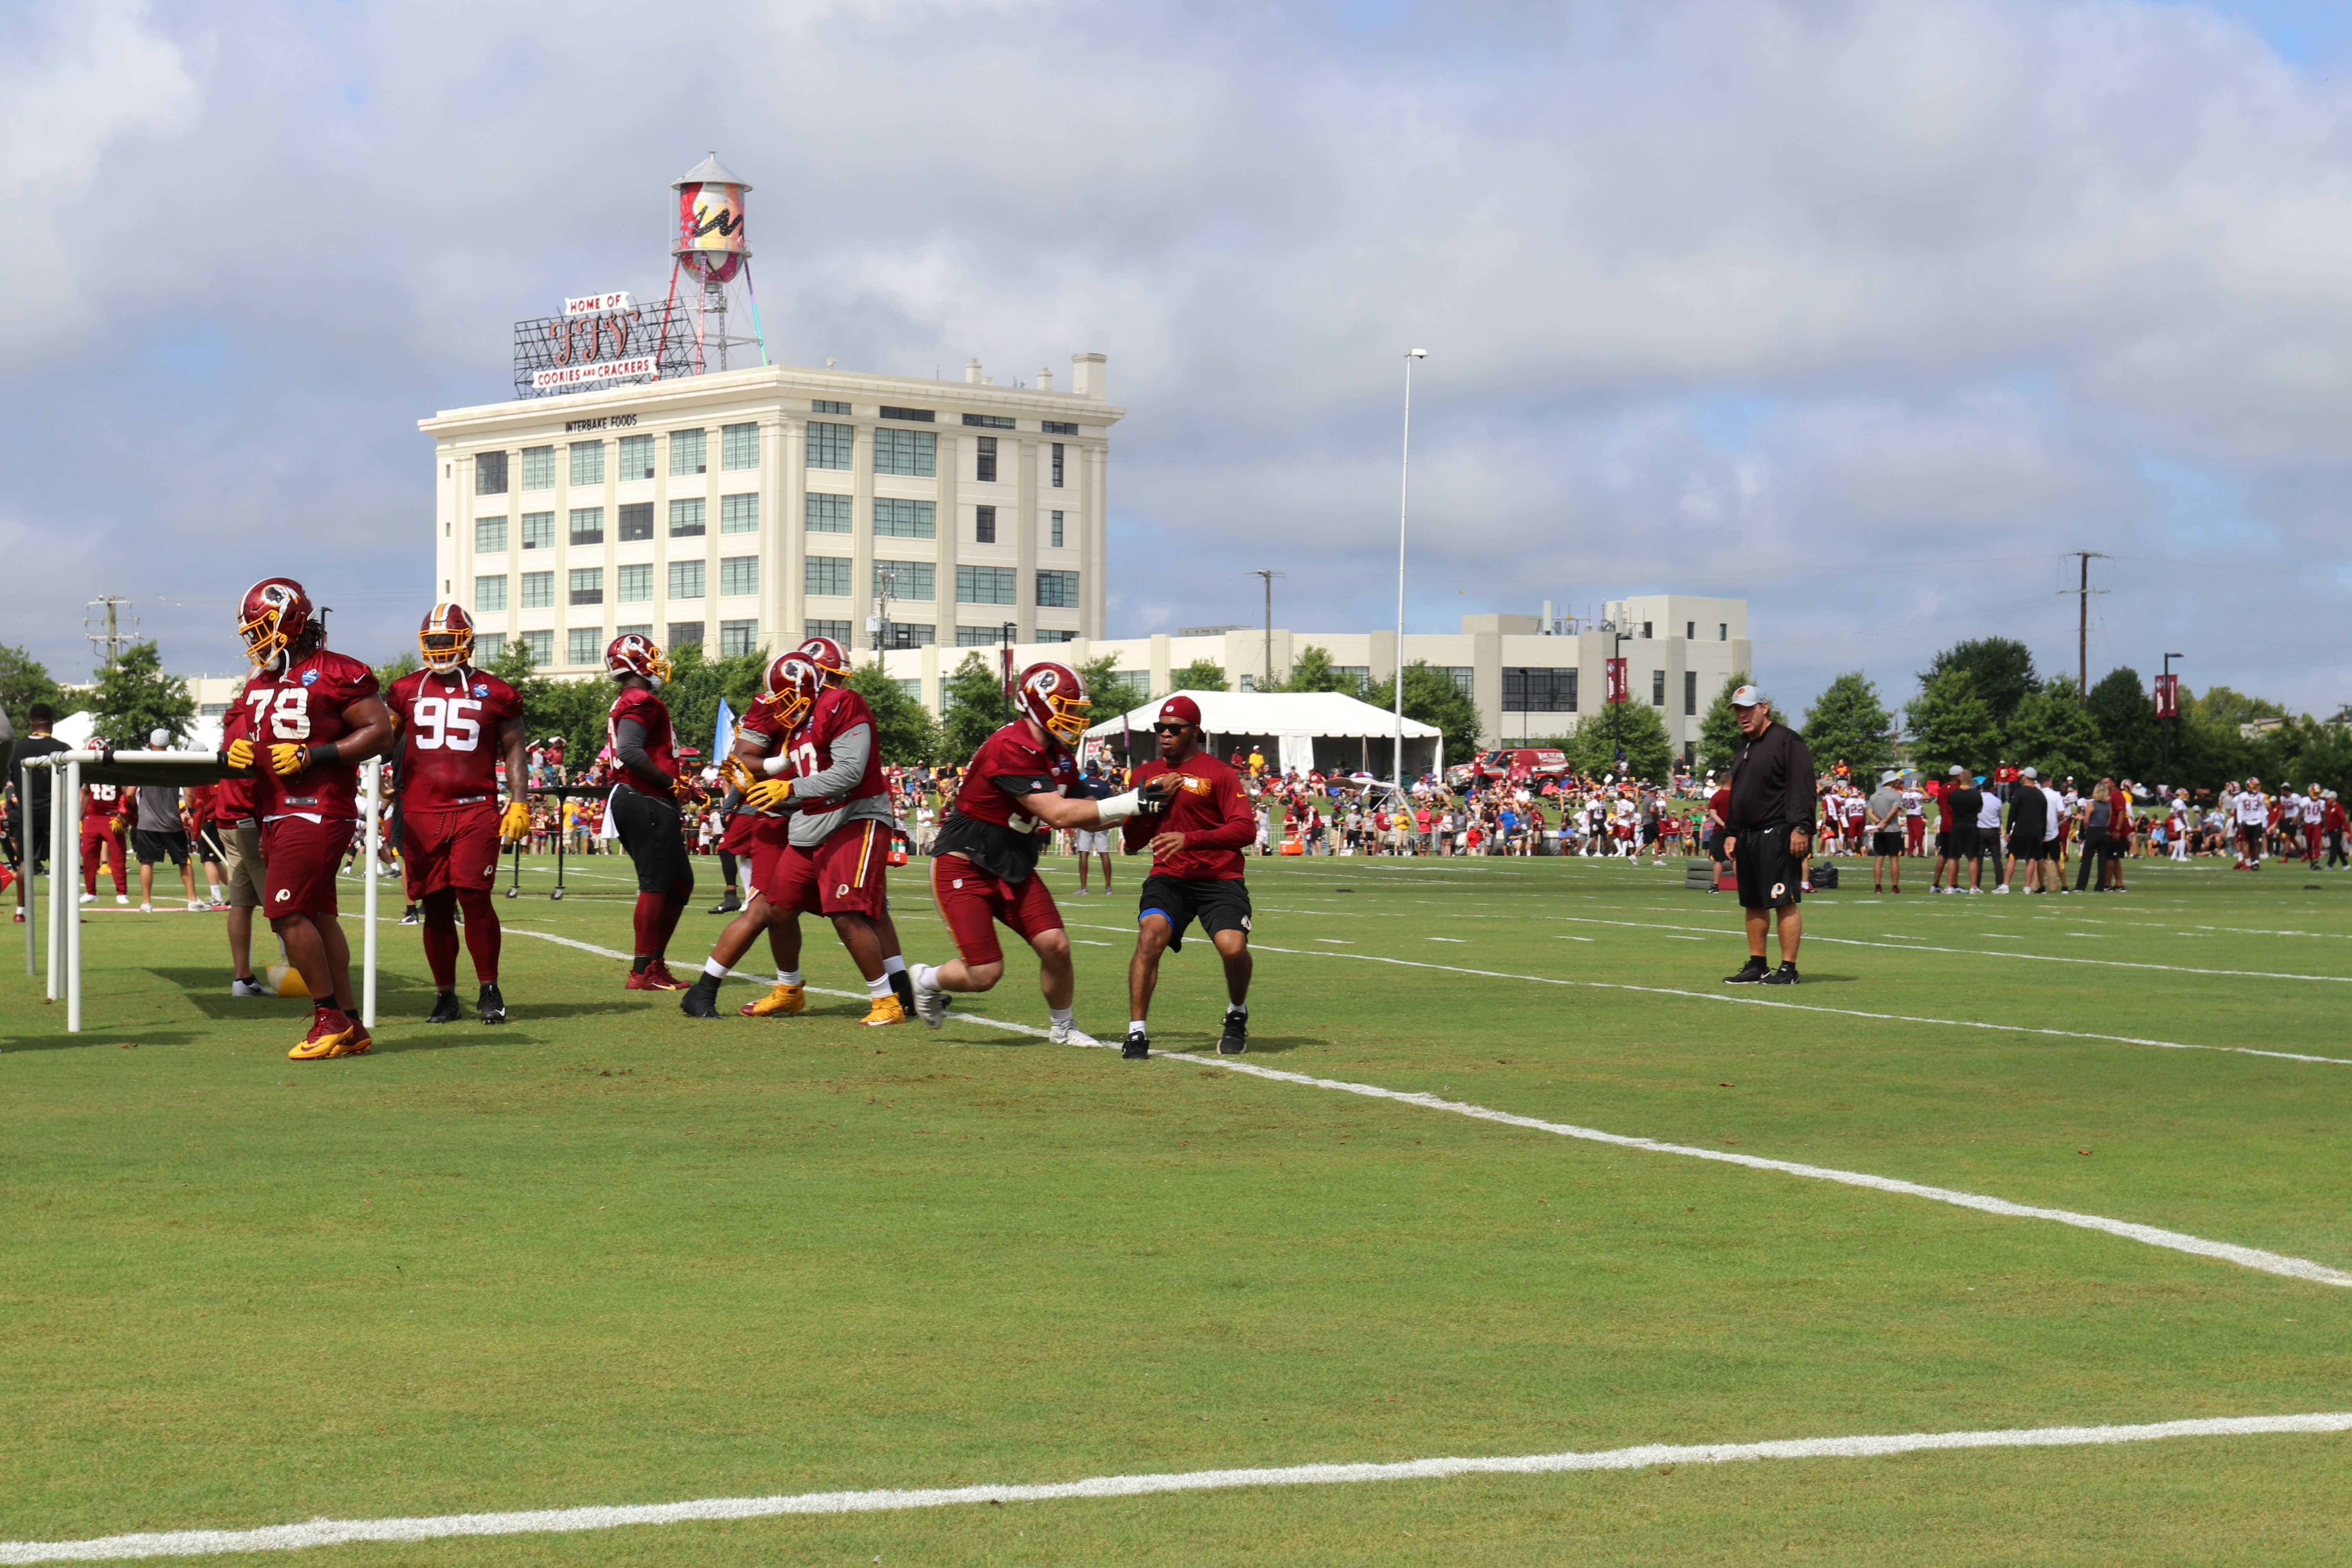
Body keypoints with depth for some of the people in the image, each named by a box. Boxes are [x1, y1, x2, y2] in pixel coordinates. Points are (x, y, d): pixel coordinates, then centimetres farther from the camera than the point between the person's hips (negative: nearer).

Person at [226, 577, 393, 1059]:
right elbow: (251, 743, 28)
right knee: (317, 916, 10)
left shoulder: (335, 674, -9)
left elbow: (380, 731, -13)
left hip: (318, 813, -9)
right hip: (277, 815, 9)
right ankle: (349, 1027, 14)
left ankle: (330, 1017, -4)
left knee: (288, 913, -15)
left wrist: (313, 756, -18)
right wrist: (240, 754, 3)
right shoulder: (259, 685, 17)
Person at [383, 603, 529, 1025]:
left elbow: (513, 752, 10)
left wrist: (519, 803, 2)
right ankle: (445, 995, 14)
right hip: (421, 812, 2)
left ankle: (489, 990, 1)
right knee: (435, 907, 3)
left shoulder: (495, 694, 6)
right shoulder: (407, 691, 10)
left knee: (474, 896, -13)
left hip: (475, 810, -2)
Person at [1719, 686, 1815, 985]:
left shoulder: (1787, 741, -6)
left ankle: (1788, 969, -9)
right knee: (1753, 904, 10)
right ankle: (1756, 966, 16)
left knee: (1785, 902, -9)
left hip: (1777, 836, -9)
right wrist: (1732, 834, 21)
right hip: (1748, 836, 9)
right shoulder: (1744, 746, 21)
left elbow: (1802, 789, -14)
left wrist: (1801, 828, -21)